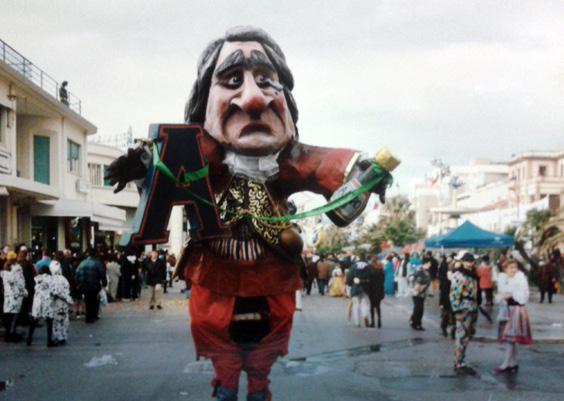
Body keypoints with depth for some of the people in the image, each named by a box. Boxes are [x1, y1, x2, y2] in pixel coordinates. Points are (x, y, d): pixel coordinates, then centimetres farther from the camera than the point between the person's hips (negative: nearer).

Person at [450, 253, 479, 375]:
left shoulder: (472, 274, 17)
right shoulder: (458, 275, -10)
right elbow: (454, 294, -15)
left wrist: (476, 307, 20)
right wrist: (456, 309, -19)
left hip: (472, 308, 9)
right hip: (463, 309, -9)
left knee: (466, 337, 13)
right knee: (461, 337, -7)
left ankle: (460, 363, 21)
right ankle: (459, 365, -4)